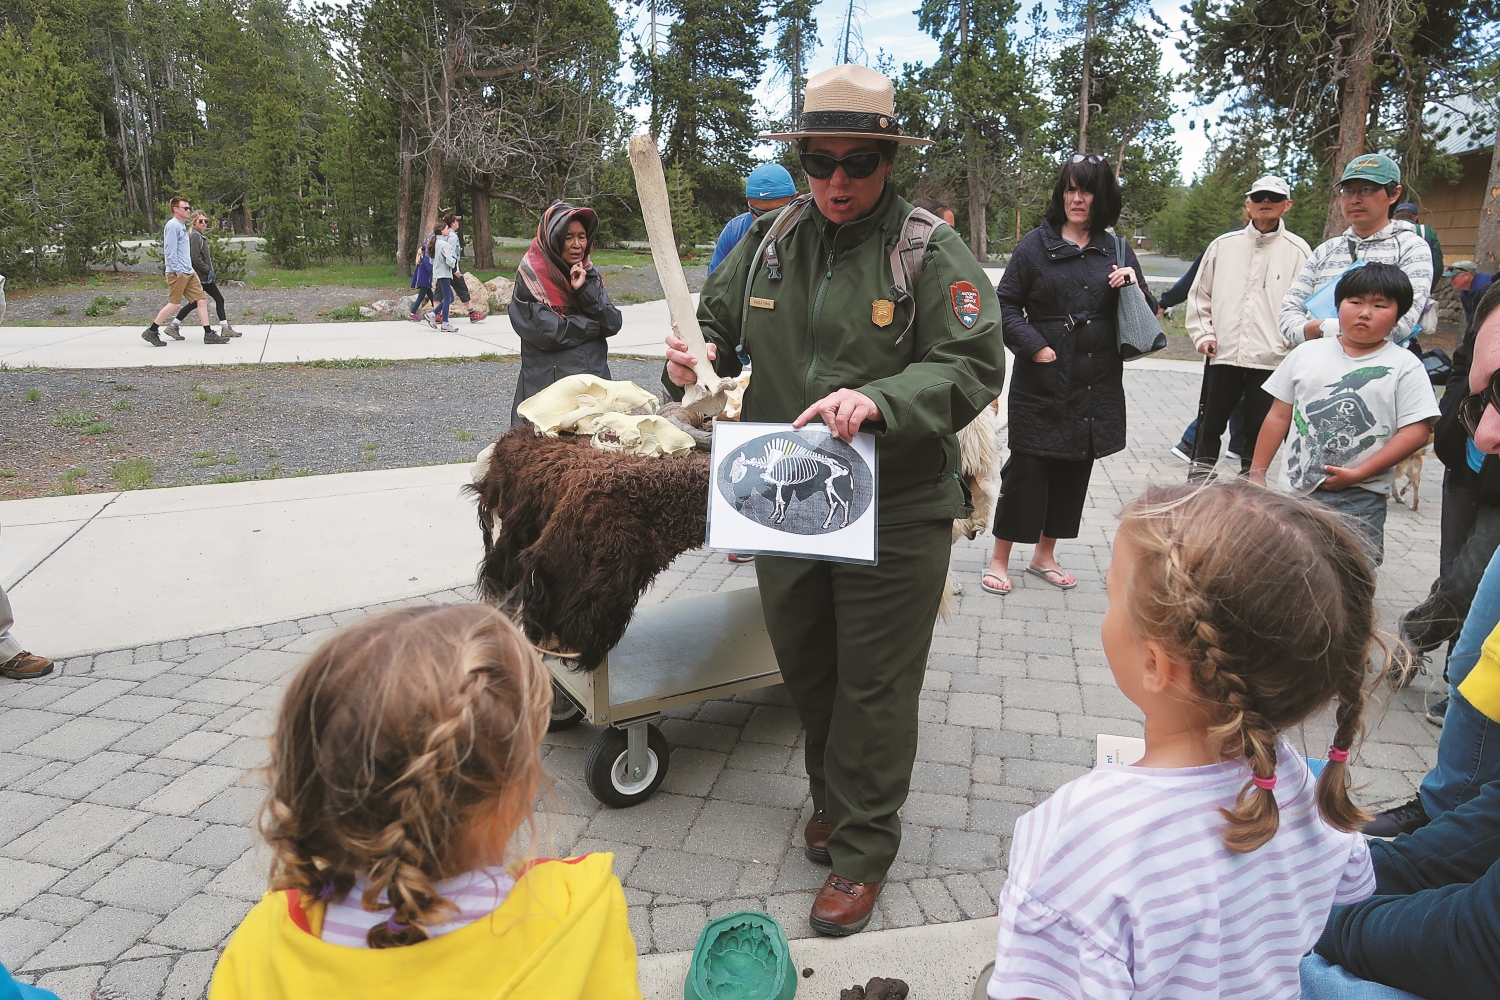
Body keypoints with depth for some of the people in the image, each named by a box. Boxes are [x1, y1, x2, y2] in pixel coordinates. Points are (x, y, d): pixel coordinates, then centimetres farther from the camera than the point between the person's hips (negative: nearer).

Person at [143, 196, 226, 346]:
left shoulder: (182, 226, 20)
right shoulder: (173, 225, -10)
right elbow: (170, 250, -17)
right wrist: (177, 270, -20)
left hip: (189, 272, 10)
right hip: (177, 273, -10)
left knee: (202, 300, 3)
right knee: (174, 303, -7)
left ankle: (208, 334, 4)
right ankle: (151, 332, 3)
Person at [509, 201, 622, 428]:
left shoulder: (589, 274, 10)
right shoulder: (531, 276, -6)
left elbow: (614, 324, 0)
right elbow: (547, 332, -16)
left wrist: (585, 289, -12)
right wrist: (595, 322, -5)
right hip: (547, 387, -4)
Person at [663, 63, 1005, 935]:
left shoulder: (934, 252, -9)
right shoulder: (769, 242, 6)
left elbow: (973, 366, -16)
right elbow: (720, 320, 18)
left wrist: (878, 402, -31)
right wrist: (696, 354, -5)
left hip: (896, 512, -5)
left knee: (874, 688, 5)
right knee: (806, 669, 20)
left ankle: (863, 847, 23)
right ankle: (832, 796, 44)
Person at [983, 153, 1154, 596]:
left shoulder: (1117, 252, 11)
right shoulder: (1035, 245, 0)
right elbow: (1006, 305, -1)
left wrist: (1135, 288, -6)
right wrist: (1036, 348, -13)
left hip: (1095, 387, 4)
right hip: (1041, 382, -4)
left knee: (1074, 472, 11)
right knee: (1026, 469, -1)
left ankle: (1045, 555, 26)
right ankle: (999, 559, 12)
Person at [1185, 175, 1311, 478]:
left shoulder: (1297, 250, 0)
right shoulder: (1223, 245, 5)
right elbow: (1200, 294, 11)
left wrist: (1294, 340, -11)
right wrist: (1203, 334, 2)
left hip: (1271, 359, -1)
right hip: (1222, 354, 2)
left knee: (1258, 430, 8)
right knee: (1209, 424, 8)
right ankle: (1198, 478, 19)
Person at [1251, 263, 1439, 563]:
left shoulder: (1405, 366, -1)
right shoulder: (1306, 353, 7)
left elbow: (1417, 431, -7)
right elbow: (1279, 416, 9)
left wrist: (1358, 474, -15)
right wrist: (1257, 474, 7)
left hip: (1360, 498, -3)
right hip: (1295, 491, 3)